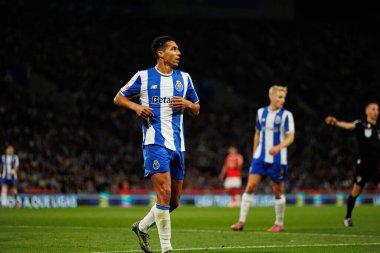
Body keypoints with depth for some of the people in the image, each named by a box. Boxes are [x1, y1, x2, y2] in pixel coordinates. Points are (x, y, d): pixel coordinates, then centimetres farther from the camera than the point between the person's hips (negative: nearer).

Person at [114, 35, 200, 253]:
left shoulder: (184, 78, 13)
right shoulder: (143, 76, 2)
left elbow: (197, 110, 20)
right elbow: (119, 98, 10)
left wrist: (187, 104, -3)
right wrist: (136, 106, -9)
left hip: (177, 144, 5)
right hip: (155, 142, -5)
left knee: (174, 200, 8)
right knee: (164, 192, -18)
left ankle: (142, 227, 31)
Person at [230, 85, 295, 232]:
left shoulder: (286, 115, -4)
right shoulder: (261, 113, 8)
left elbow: (290, 137, -10)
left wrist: (279, 147, -27)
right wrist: (254, 154, 15)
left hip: (277, 159, -3)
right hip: (260, 157, 3)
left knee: (278, 191, 4)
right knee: (250, 186, -7)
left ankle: (279, 223, 18)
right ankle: (241, 221, -6)